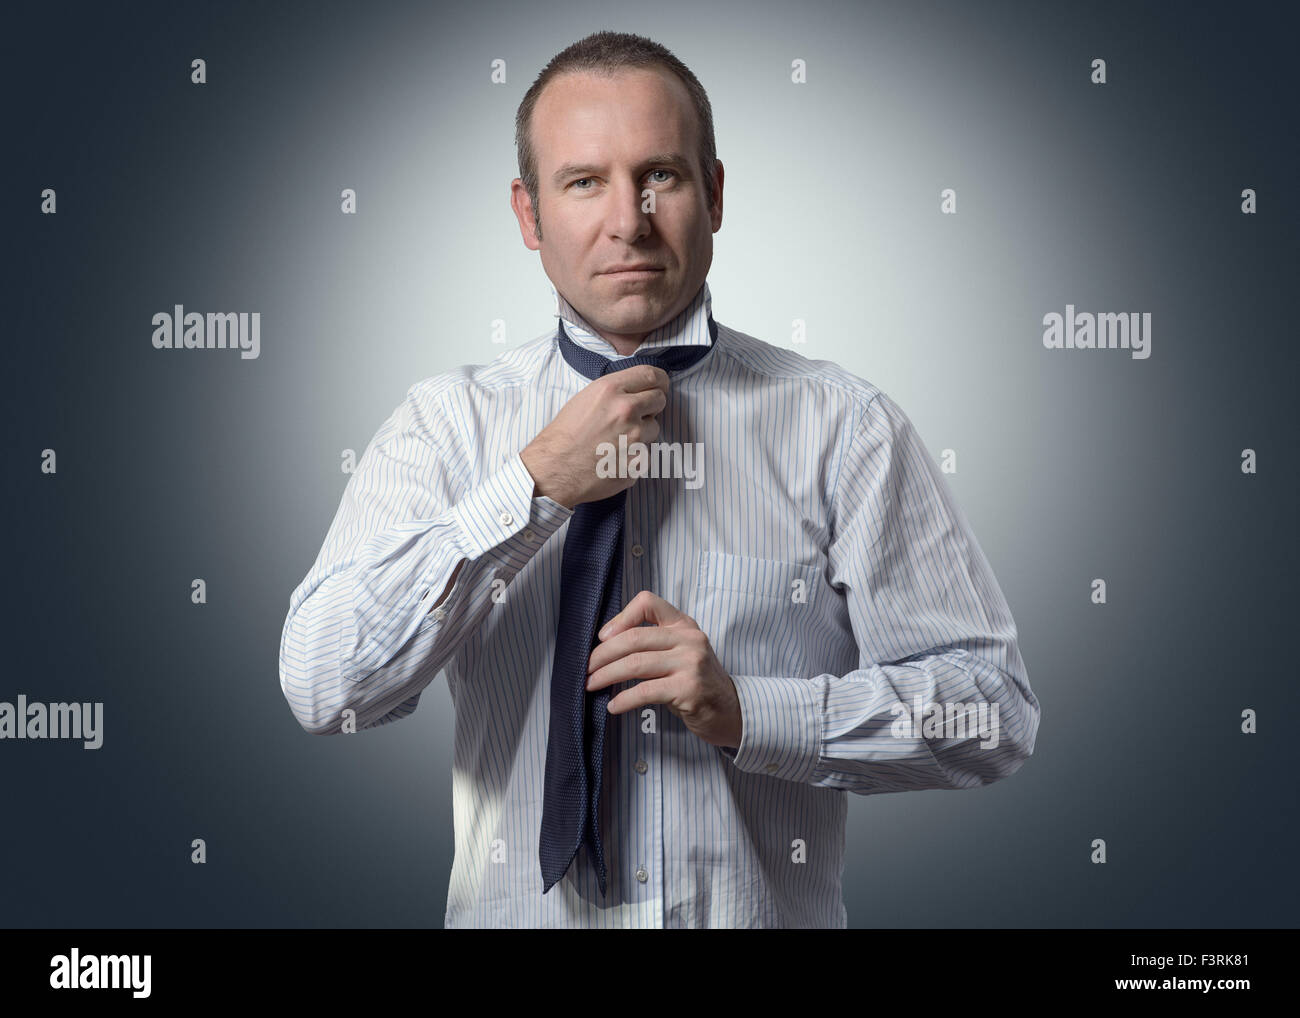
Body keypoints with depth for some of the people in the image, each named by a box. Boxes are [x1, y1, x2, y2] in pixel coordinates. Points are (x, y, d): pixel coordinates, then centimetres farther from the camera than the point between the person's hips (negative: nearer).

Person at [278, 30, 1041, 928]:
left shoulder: (842, 426, -4)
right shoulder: (448, 424, -1)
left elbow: (995, 713, -6)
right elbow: (324, 687, -12)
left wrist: (747, 711, -18)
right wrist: (533, 484, -16)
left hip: (768, 910, 0)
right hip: (519, 910, 1)